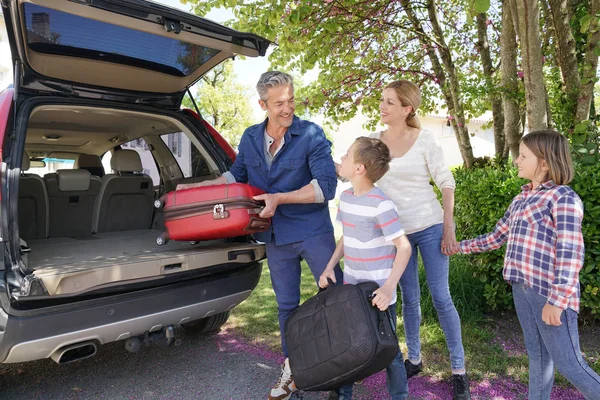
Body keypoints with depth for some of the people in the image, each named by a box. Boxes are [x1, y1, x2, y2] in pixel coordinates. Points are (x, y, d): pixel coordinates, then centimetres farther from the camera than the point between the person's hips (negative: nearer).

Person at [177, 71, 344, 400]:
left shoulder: (311, 134, -12)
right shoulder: (250, 138, 3)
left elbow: (326, 185, -19)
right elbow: (235, 176, 17)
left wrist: (279, 198, -22)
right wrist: (194, 188, 12)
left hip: (314, 233, -4)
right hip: (277, 237, 4)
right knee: (286, 305, 15)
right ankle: (292, 368, 34)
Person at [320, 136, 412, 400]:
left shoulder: (381, 205, -21)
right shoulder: (345, 197, 3)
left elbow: (404, 247, -17)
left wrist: (389, 287, -24)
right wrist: (330, 267, 6)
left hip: (378, 291, -7)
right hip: (351, 286, 7)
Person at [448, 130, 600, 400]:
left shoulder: (564, 198, -11)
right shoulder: (521, 199, 14)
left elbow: (570, 253, -18)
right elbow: (496, 237, 23)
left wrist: (557, 301, -22)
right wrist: (460, 247, 24)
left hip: (550, 293, -7)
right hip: (522, 288, 8)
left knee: (568, 364, 2)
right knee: (538, 356, 18)